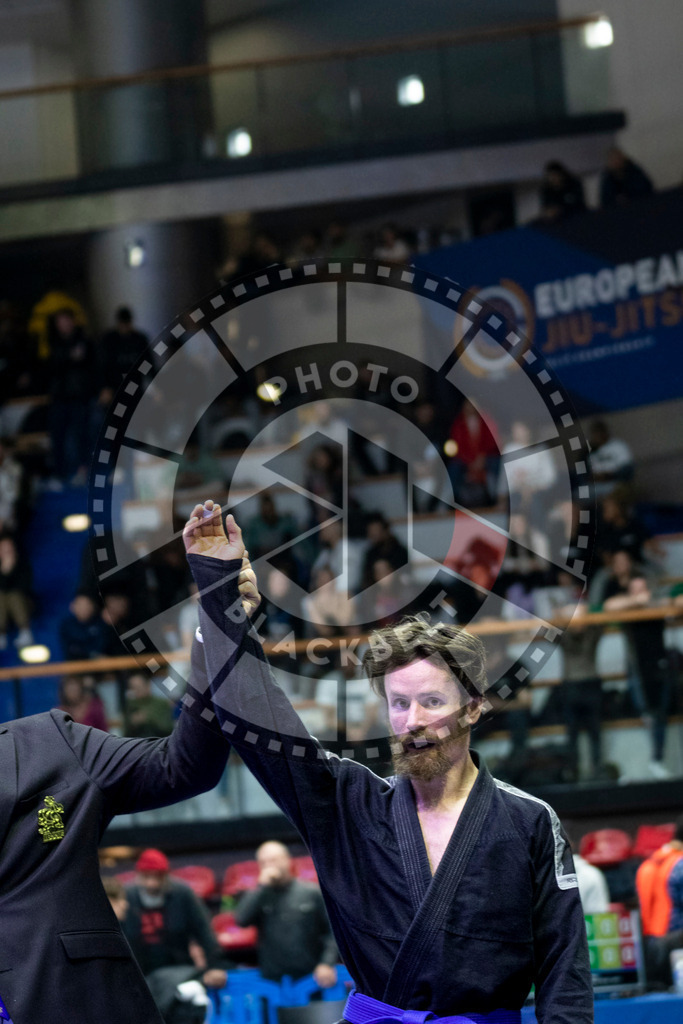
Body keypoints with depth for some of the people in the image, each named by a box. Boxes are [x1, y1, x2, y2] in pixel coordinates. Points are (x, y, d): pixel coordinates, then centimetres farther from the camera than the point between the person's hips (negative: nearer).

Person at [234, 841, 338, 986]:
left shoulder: (312, 893, 7)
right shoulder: (257, 896, 11)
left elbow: (331, 931, 5)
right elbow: (241, 920, -9)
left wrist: (327, 964, -9)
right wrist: (263, 886, -7)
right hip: (272, 979, 0)